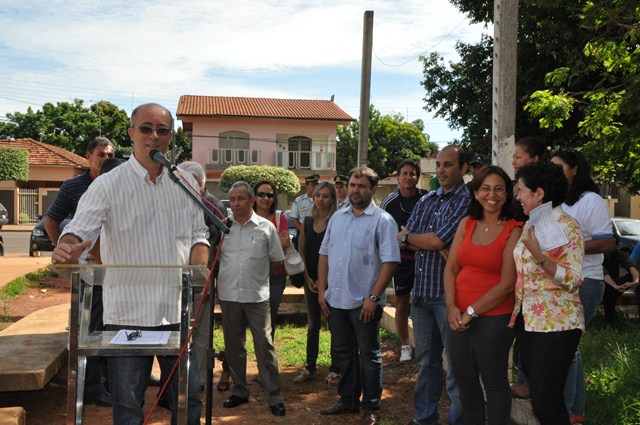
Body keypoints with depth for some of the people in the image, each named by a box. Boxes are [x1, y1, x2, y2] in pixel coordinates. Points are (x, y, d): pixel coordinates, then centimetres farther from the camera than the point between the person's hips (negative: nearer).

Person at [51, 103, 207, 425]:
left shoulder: (186, 183, 9)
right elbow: (80, 229, -13)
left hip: (179, 311, 3)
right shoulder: (107, 185, -3)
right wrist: (67, 248, -36)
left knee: (189, 397, 12)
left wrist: (200, 273, -4)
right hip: (128, 313, -3)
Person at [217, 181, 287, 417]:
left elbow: (276, 261, 7)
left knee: (264, 345, -1)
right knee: (233, 345, 13)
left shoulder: (266, 227, -1)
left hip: (257, 296, -3)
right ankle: (239, 391, 27)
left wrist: (256, 275, 10)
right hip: (228, 295, 3)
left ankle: (274, 397, 7)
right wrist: (229, 276, 8)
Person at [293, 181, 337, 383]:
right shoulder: (308, 222, 8)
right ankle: (310, 368, 18)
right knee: (313, 325, 11)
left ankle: (335, 369, 15)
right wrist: (307, 277, -1)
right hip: (311, 279, 5)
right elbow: (301, 251, 9)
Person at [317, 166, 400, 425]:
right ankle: (348, 400, 33)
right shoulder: (337, 217, 10)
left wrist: (373, 297, -18)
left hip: (364, 302, -6)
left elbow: (390, 261, -15)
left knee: (369, 355, 6)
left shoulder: (382, 220, -9)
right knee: (343, 353, 17)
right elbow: (324, 254, 13)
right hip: (335, 299, 6)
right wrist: (322, 290, 6)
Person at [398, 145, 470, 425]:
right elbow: (403, 240, 4)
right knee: (426, 360, 18)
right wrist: (433, 247, -12)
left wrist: (408, 237, 0)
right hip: (421, 290, 7)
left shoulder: (467, 201, -10)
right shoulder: (426, 200, 12)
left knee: (456, 363, 4)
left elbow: (437, 240, -18)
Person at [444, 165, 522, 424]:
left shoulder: (513, 231, -9)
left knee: (494, 384, 9)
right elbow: (451, 268, 6)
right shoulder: (466, 224, 6)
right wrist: (451, 307, -7)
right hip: (458, 318, 5)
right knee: (465, 381, 18)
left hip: (494, 318, -5)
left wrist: (471, 312, -11)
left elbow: (507, 284, -13)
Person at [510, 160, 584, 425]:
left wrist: (539, 256, -27)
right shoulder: (529, 226, 11)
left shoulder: (567, 226, -10)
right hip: (526, 320, 8)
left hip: (556, 322, -8)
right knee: (536, 391, 15)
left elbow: (573, 281, -17)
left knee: (545, 402, -9)